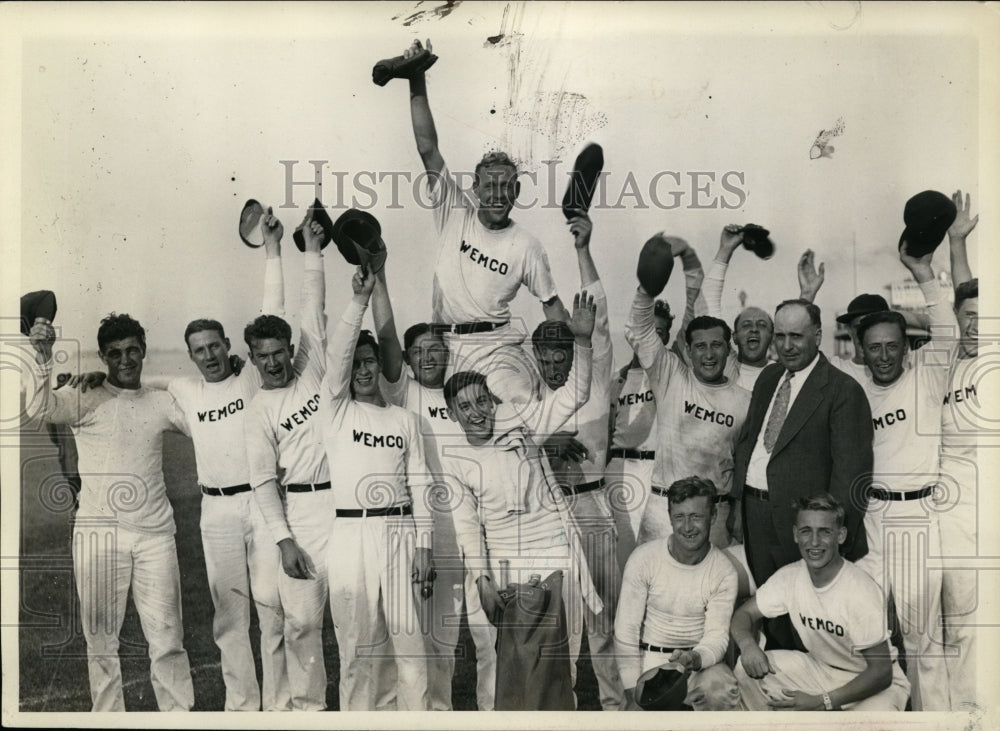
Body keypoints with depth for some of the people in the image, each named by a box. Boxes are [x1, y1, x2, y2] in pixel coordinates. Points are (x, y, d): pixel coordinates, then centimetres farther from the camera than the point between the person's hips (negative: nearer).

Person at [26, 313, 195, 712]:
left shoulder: (161, 402, 11)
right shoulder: (86, 399, 1)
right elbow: (40, 409, -18)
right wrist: (43, 359, -32)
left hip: (155, 532, 2)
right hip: (100, 530, -2)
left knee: (167, 637, 4)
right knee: (101, 638, 5)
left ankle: (179, 713, 13)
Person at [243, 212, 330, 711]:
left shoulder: (312, 367, 9)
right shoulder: (257, 412, 5)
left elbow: (313, 308, 5)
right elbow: (263, 479, 0)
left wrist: (312, 251, 3)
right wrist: (284, 540, -8)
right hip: (304, 509, -1)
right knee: (302, 617, 0)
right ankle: (307, 703, 14)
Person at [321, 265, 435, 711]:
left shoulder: (405, 420, 12)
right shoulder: (338, 412, 9)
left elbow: (419, 485, 8)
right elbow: (336, 353, -7)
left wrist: (423, 547, 1)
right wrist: (359, 301, -13)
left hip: (399, 532, 1)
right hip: (350, 535, -1)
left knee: (409, 638, 0)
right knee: (357, 643, 1)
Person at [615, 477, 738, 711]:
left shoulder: (724, 572, -7)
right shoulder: (643, 559, -11)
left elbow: (717, 636, -8)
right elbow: (626, 630, -9)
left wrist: (695, 658, -32)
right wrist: (634, 695, -13)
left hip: (699, 659, 3)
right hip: (649, 657, -3)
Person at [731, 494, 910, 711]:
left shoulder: (862, 592, -27)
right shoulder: (789, 577, -10)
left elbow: (881, 673, -24)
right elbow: (744, 614, 0)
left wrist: (820, 703, -33)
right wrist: (748, 644, -26)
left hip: (876, 685, -5)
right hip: (821, 668, 5)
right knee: (748, 668, -15)